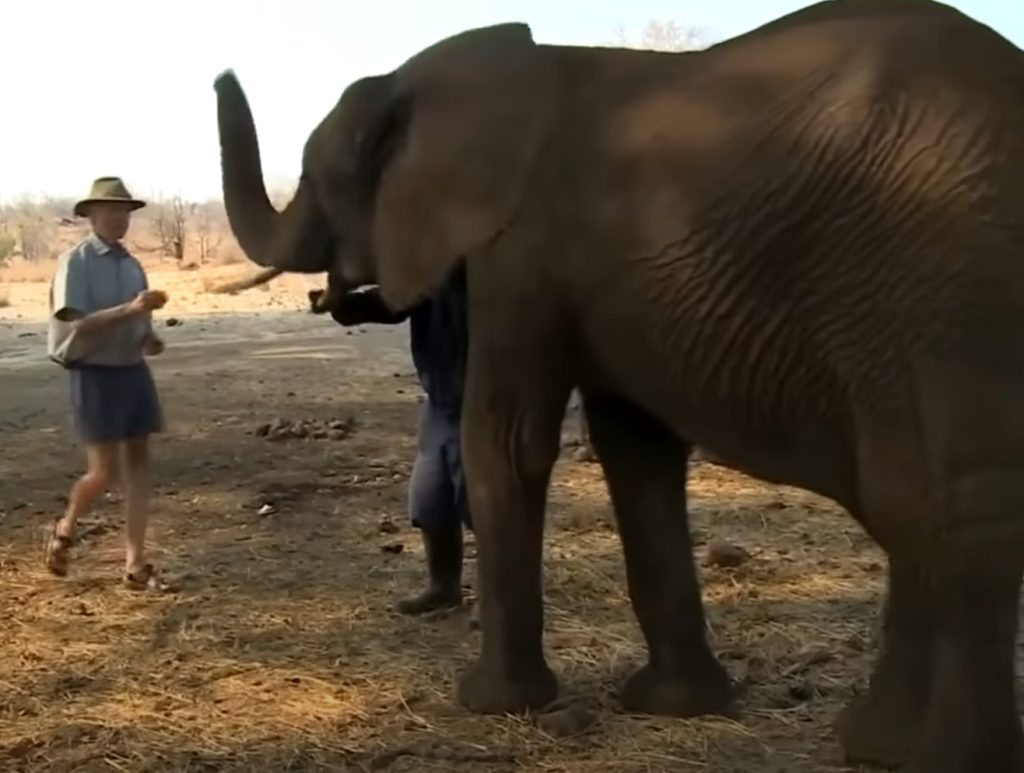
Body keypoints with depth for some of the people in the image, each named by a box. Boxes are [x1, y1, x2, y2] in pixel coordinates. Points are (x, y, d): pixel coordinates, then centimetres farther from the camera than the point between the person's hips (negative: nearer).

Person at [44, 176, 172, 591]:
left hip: (134, 372, 6)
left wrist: (150, 339, -4)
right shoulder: (75, 261, -10)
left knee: (137, 465, 3)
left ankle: (136, 563, 7)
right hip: (95, 375, -6)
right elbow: (76, 324, -20)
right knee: (104, 471, -6)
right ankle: (64, 530, 24)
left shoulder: (131, 265, 10)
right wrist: (129, 309, -30)